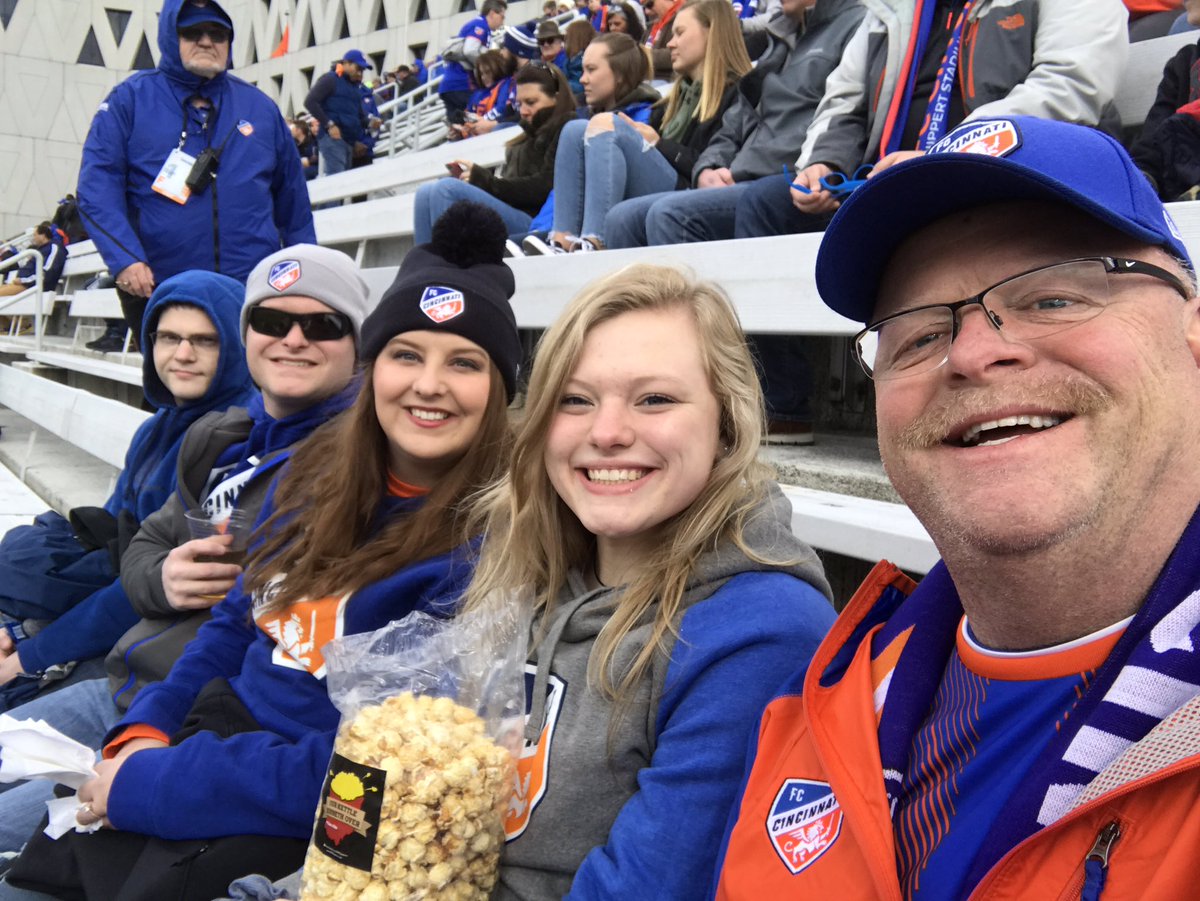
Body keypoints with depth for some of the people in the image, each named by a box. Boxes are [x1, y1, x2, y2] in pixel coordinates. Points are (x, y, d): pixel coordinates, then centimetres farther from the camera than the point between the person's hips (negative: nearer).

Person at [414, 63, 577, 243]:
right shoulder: (533, 135, 31)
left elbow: (543, 189, -10)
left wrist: (487, 182, -8)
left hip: (531, 220, -9)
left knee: (447, 188, -23)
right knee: (426, 193, -9)